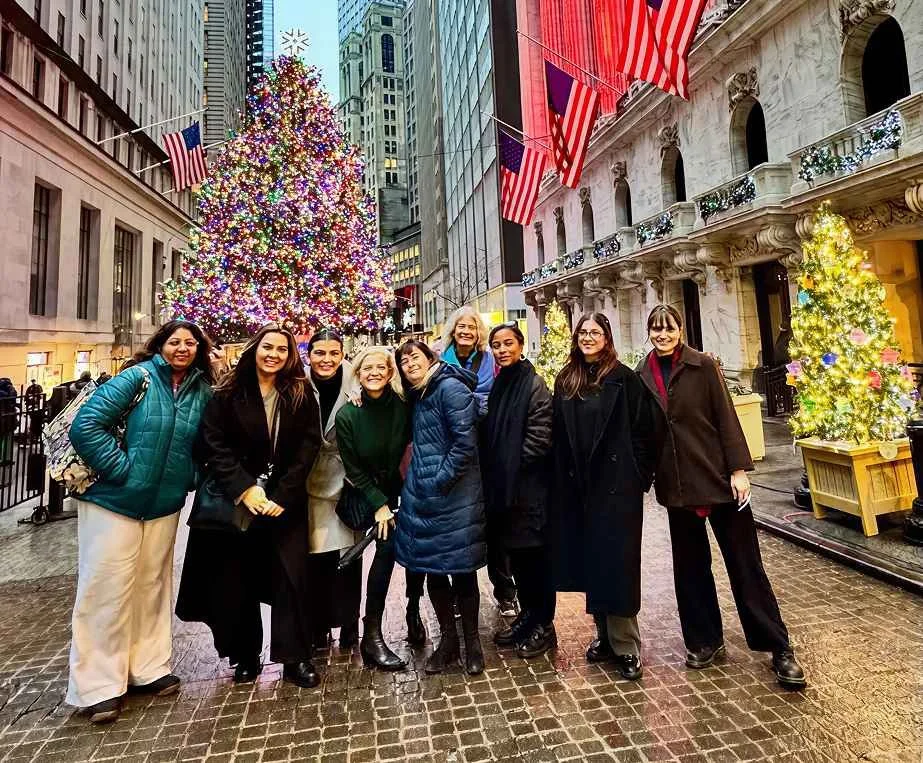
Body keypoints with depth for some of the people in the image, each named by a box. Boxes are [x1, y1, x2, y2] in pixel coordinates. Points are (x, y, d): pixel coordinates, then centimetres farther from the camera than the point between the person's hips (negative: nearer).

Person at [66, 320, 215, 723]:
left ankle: (147, 668, 31)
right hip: (114, 500, -5)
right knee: (107, 589, 4)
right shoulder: (137, 377, -11)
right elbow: (85, 426, -16)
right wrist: (120, 466, -17)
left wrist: (189, 475, 1)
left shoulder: (203, 391, 3)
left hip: (165, 504, 5)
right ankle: (98, 686, 19)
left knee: (153, 585, 15)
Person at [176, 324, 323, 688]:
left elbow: (308, 448, -5)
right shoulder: (228, 393, -2)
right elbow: (213, 446, -6)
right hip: (237, 499, 0)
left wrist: (282, 495, -13)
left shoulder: (301, 395, -1)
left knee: (292, 573, -2)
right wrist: (244, 489, -16)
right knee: (237, 577, 7)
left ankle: (296, 657, 12)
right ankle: (245, 655, 25)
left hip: (286, 500, 0)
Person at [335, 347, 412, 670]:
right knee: (388, 545, -18)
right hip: (365, 494, -2)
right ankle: (372, 636, -8)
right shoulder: (347, 416, -13)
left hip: (397, 490, 3)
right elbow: (353, 468, -8)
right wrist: (379, 505, -12)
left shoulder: (403, 408, -11)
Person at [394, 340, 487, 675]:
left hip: (454, 496, -7)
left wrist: (441, 481, -15)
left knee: (462, 569, 5)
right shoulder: (417, 397, 14)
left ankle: (471, 641, 23)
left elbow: (466, 441, -17)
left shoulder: (451, 387, -11)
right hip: (422, 496, 7)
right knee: (432, 568, 12)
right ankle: (448, 640, 28)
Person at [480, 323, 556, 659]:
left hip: (529, 487, -6)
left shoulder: (534, 385, -10)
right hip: (502, 486, 7)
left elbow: (539, 437, -16)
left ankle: (544, 626, 22)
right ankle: (527, 616, 33)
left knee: (535, 554, 6)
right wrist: (494, 470, 5)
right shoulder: (497, 385, 10)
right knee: (516, 555, 16)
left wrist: (512, 466, -11)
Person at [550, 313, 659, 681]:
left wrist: (641, 477, -8)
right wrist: (562, 478, 6)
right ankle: (604, 635, 29)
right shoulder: (565, 380, 9)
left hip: (616, 484, -4)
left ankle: (625, 646, 15)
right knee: (589, 561, 12)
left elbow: (643, 430, -5)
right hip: (577, 485, 5)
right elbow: (558, 434, 9)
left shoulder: (624, 378, -4)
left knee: (616, 562, 1)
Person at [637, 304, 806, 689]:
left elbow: (726, 419, -7)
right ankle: (705, 640, 29)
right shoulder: (641, 377, 2)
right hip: (676, 483, 3)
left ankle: (779, 648, 20)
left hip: (718, 476, -3)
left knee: (745, 563, 5)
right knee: (690, 564, 12)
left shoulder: (703, 366, -5)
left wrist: (738, 469, -11)